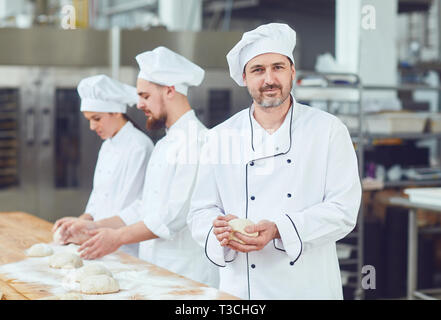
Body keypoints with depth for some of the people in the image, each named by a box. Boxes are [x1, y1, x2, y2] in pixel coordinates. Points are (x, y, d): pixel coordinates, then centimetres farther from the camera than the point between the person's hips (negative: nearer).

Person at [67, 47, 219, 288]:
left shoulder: (196, 139, -14)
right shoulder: (165, 144, 18)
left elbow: (178, 213, -22)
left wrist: (119, 237, -18)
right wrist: (99, 227, 13)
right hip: (156, 268, 9)